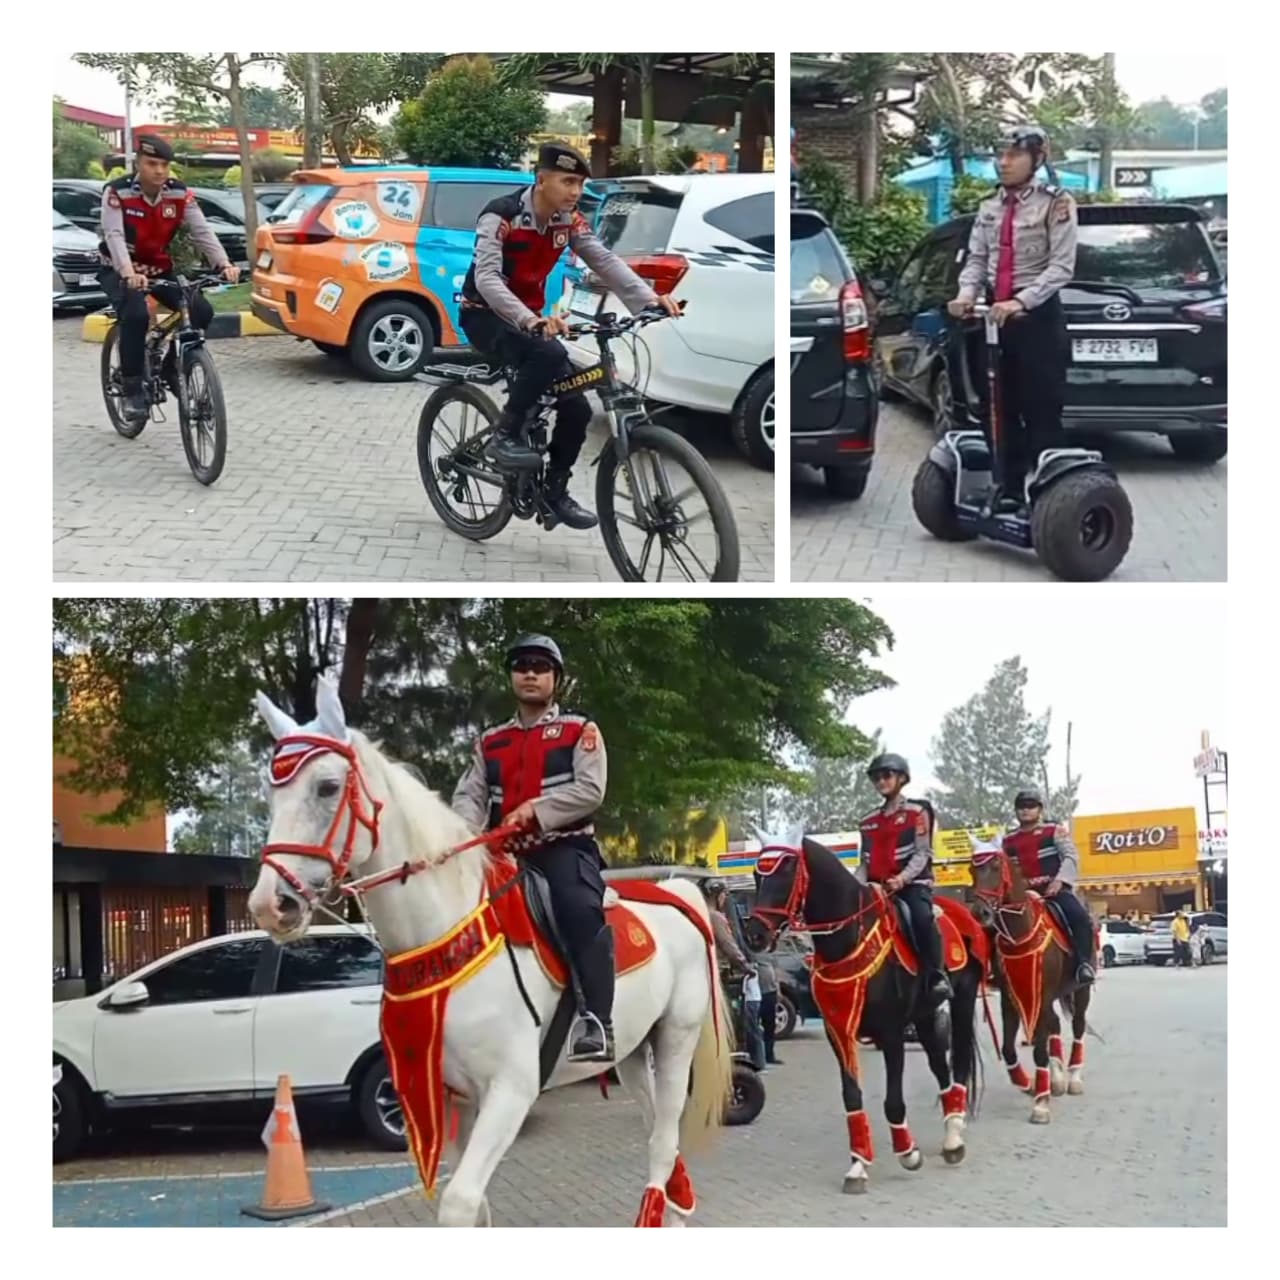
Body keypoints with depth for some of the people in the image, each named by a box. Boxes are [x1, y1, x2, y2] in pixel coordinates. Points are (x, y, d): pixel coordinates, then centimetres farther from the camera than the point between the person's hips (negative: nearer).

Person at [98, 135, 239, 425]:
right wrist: (129, 274, -47)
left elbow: (202, 232, -16)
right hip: (119, 272, -4)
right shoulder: (117, 193, -19)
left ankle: (171, 368, 8)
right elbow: (114, 236, -30)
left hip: (160, 271, 4)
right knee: (136, 314, -33)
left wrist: (224, 264, -33)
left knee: (201, 311, -15)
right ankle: (132, 389, -20)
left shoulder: (180, 194, -9)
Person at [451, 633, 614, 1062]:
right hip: (507, 851, 5)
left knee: (581, 910, -33)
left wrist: (534, 809, -18)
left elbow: (590, 790, -6)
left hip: (566, 846, -5)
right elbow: (469, 795, 10)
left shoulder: (580, 730, 8)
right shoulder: (490, 741, 21)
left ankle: (596, 1023, -39)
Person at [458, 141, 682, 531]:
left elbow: (605, 262, -15)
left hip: (529, 318, 7)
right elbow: (486, 278, -36)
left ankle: (555, 491, 13)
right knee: (547, 353, -37)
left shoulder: (569, 221, -4)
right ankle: (505, 435, -21)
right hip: (485, 315, -7)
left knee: (576, 407, -4)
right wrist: (530, 321, -52)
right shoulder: (501, 216, -24)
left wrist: (648, 299, -33)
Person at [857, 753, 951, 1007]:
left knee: (922, 917, -34)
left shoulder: (916, 812, 3)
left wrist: (902, 878, -22)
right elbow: (865, 860, 17)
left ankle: (937, 977, -26)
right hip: (877, 887, 5)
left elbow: (923, 853, -6)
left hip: (913, 883, -5)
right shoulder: (869, 822, 18)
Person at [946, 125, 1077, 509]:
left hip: (1038, 317, -6)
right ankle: (1007, 492, 17)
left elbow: (1061, 266, -12)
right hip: (993, 315, 6)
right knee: (999, 413, 9)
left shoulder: (1056, 203, -6)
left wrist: (1020, 302, -24)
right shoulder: (989, 208, 10)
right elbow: (977, 259, 8)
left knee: (1042, 416, -3)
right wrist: (966, 294, -13)